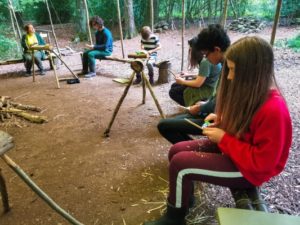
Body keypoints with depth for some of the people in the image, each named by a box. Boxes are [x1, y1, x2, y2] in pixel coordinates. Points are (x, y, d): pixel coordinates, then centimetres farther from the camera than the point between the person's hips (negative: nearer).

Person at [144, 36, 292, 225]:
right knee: (176, 151, 2)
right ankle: (183, 198, 22)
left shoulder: (273, 110, -30)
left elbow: (261, 162, -27)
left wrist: (224, 139, -23)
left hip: (250, 169, -9)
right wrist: (221, 119, -2)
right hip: (230, 147, 9)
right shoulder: (251, 92, -3)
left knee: (179, 163, -19)